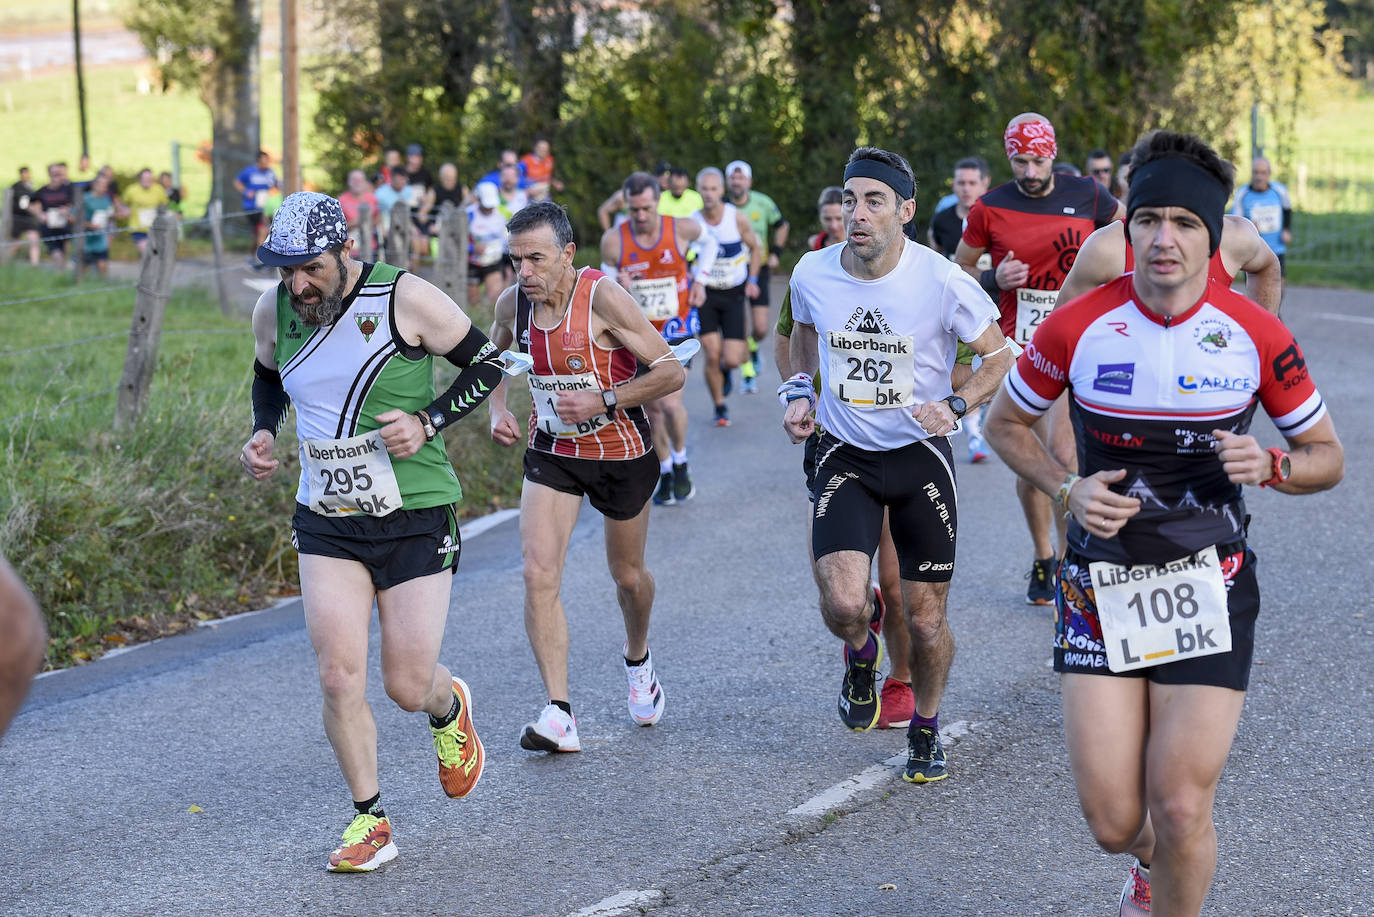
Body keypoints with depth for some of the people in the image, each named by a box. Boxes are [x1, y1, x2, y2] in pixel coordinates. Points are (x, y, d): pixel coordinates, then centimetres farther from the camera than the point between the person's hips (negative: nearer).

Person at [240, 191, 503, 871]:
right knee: (339, 676, -9)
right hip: (325, 522, 3)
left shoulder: (405, 298, -14)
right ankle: (369, 820, 8)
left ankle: (449, 711, 38)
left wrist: (427, 422, -16)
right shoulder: (273, 310, 0)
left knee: (407, 687, 0)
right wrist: (263, 432, 3)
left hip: (415, 516, -3)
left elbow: (486, 364, -3)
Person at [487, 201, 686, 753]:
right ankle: (559, 715, -15)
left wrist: (602, 401, -29)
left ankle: (637, 658, 49)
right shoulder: (513, 304, -8)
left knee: (628, 575, 15)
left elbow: (671, 372, -21)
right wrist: (497, 409, -3)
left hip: (621, 453, -3)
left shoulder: (603, 298, -23)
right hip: (551, 453, 3)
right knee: (539, 573, -15)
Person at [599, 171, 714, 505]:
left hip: (677, 330, -2)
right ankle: (665, 474, 24)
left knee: (670, 402, -15)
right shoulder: (613, 240, -12)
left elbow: (709, 240, 12)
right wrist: (617, 285, -22)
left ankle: (681, 462, 12)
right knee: (651, 408, 6)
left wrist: (700, 279, 4)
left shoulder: (681, 228, -12)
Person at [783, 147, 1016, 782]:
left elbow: (1000, 354, -3)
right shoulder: (812, 274, -7)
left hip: (920, 455, -1)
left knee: (925, 620, 5)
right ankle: (861, 654, 22)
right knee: (843, 606, -16)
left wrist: (954, 405, -18)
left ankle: (926, 729, 33)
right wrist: (799, 392, 1)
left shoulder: (942, 282, -17)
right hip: (844, 454, 1)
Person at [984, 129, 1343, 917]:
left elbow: (1328, 457, 5)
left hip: (1210, 588, -1)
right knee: (1114, 822, -1)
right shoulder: (1077, 327, -7)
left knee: (1181, 811, -9)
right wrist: (1068, 488, -8)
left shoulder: (1257, 336, -7)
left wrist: (1269, 466, -17)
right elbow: (1007, 423, 9)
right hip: (1101, 584, 1)